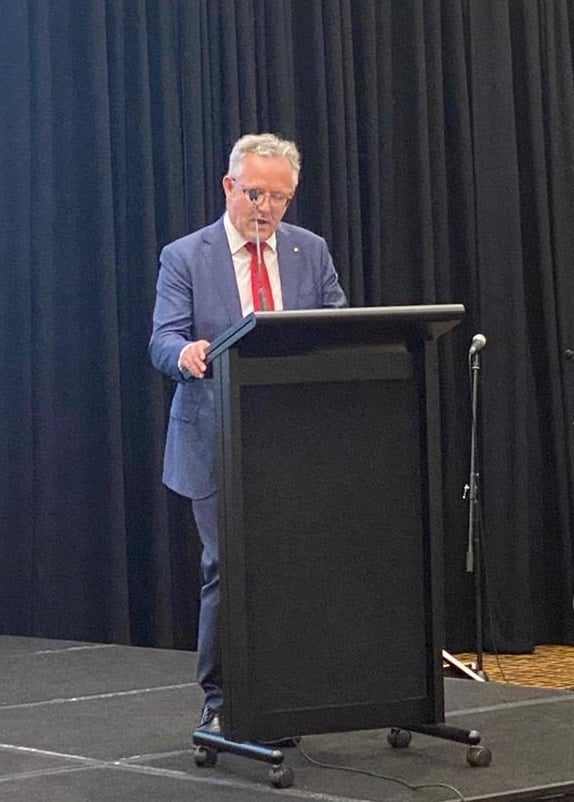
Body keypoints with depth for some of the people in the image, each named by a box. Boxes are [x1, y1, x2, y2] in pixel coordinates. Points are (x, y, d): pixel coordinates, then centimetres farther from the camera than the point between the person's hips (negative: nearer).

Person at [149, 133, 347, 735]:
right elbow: (163, 341, -8)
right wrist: (186, 353, -31)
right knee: (227, 568, -3)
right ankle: (219, 702, 7)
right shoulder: (185, 258, 0)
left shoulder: (311, 252, 10)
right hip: (219, 442, -3)